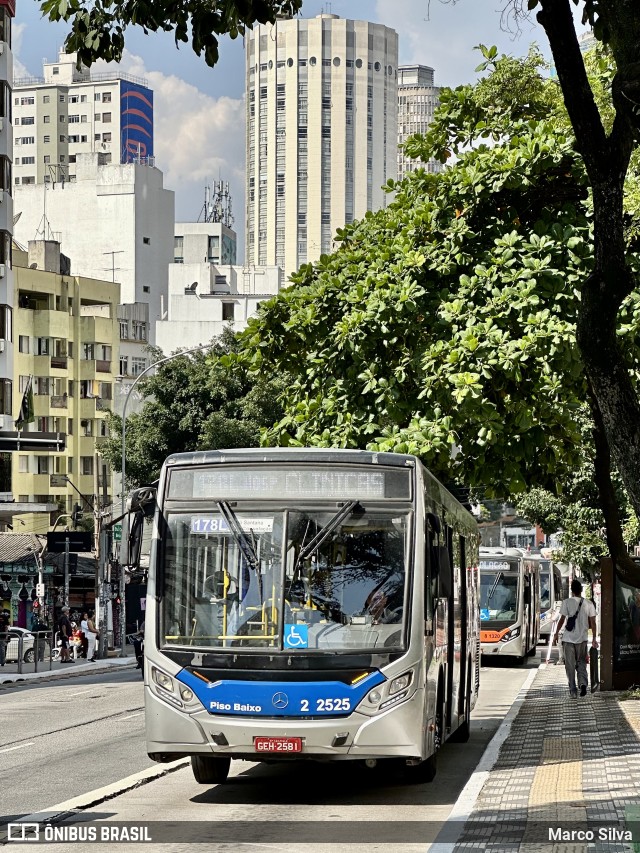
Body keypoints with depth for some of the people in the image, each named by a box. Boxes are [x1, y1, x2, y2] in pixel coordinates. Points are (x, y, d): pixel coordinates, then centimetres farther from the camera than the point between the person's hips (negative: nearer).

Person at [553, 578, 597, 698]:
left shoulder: (567, 602, -7)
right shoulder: (588, 603, -1)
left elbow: (562, 619, -6)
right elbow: (592, 622, 1)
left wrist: (556, 634, 6)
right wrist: (594, 639, 8)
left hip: (568, 638, -2)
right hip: (582, 638, 2)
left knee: (570, 665, 6)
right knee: (581, 663, 16)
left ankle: (573, 691, 4)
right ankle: (583, 683, -8)